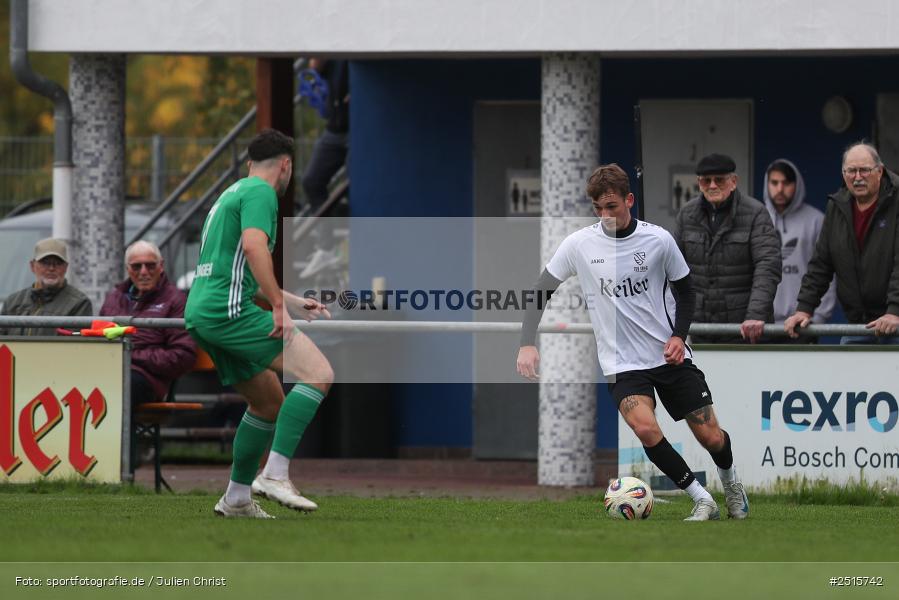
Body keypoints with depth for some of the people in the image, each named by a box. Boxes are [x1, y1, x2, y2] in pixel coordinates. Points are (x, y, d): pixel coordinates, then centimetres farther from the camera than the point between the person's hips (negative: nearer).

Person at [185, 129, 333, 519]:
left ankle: (237, 498, 21)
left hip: (200, 315, 10)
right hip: (228, 311, -10)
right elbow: (254, 246, -23)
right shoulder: (261, 192, -4)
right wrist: (279, 305, -24)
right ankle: (275, 475, -22)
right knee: (318, 373, -15)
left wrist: (294, 304, 42)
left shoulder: (230, 194, 27)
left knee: (269, 399, 20)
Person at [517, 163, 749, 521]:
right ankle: (701, 500, -11)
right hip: (623, 364, -1)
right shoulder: (579, 245, -7)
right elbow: (541, 291, -1)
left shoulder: (658, 240, -6)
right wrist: (528, 344, -13)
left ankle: (730, 481, 38)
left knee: (711, 438, 2)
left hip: (670, 356, 1)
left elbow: (685, 290, 9)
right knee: (645, 428, -27)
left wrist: (679, 336, -6)